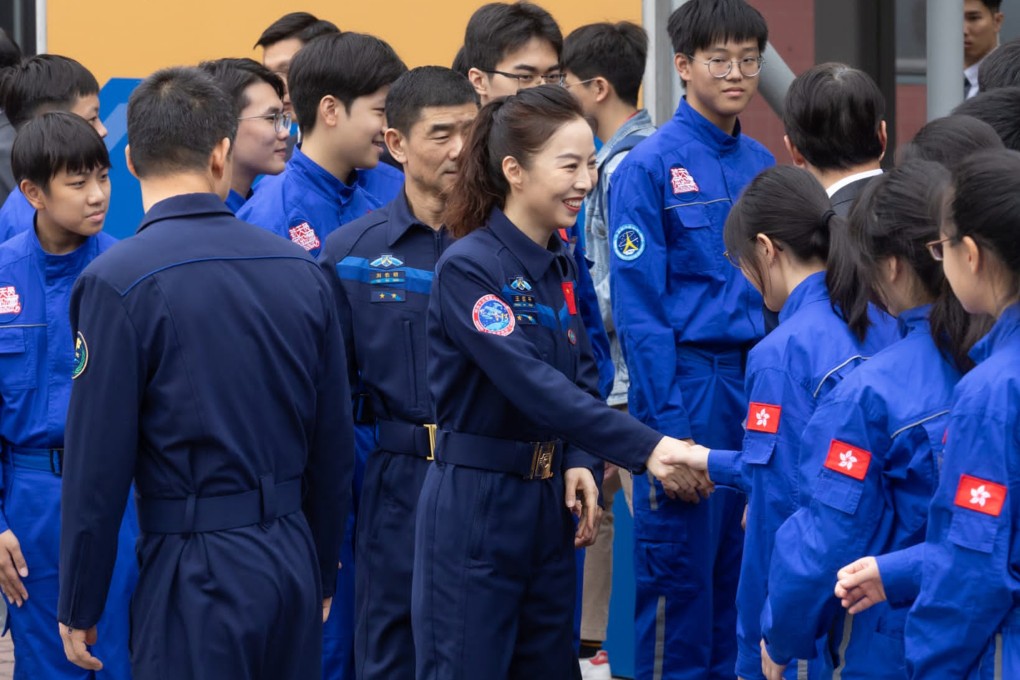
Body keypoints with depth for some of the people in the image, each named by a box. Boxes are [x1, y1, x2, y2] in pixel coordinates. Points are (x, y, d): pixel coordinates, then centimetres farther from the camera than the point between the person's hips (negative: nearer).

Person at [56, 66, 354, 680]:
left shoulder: (117, 283, -12)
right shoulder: (301, 271, 4)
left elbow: (97, 464, -11)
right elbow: (334, 448, 10)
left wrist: (80, 607, 0)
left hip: (195, 572, -5)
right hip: (293, 560, 5)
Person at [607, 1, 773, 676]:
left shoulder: (761, 165, 10)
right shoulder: (650, 166, -8)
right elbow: (639, 308, -11)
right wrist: (665, 418, -15)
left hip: (761, 384, 5)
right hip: (688, 384, -5)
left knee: (738, 562, 10)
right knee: (678, 565, 1)